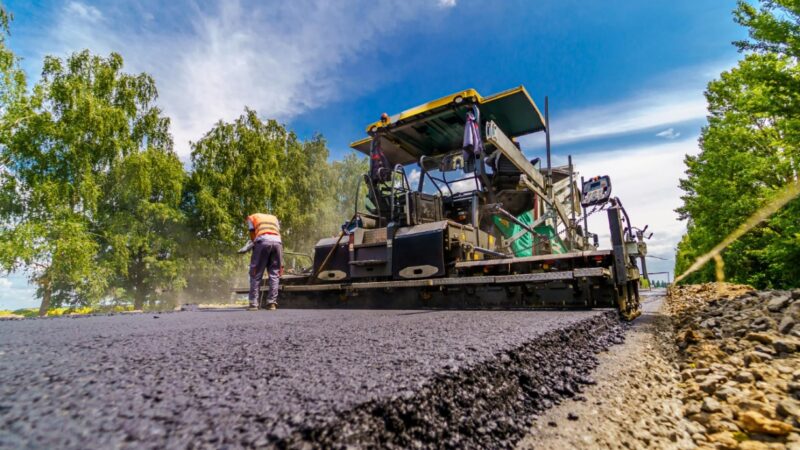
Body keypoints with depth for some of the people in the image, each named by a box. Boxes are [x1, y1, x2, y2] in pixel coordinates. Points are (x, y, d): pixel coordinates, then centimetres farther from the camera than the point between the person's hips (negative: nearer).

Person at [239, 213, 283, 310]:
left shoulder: (251, 217, 26)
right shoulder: (274, 218, 35)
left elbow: (253, 236, 14)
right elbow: (278, 231, 20)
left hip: (263, 241, -3)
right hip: (277, 242, 3)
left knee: (256, 274, 4)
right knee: (274, 274, 5)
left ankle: (254, 304, 0)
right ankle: (272, 303, -1)